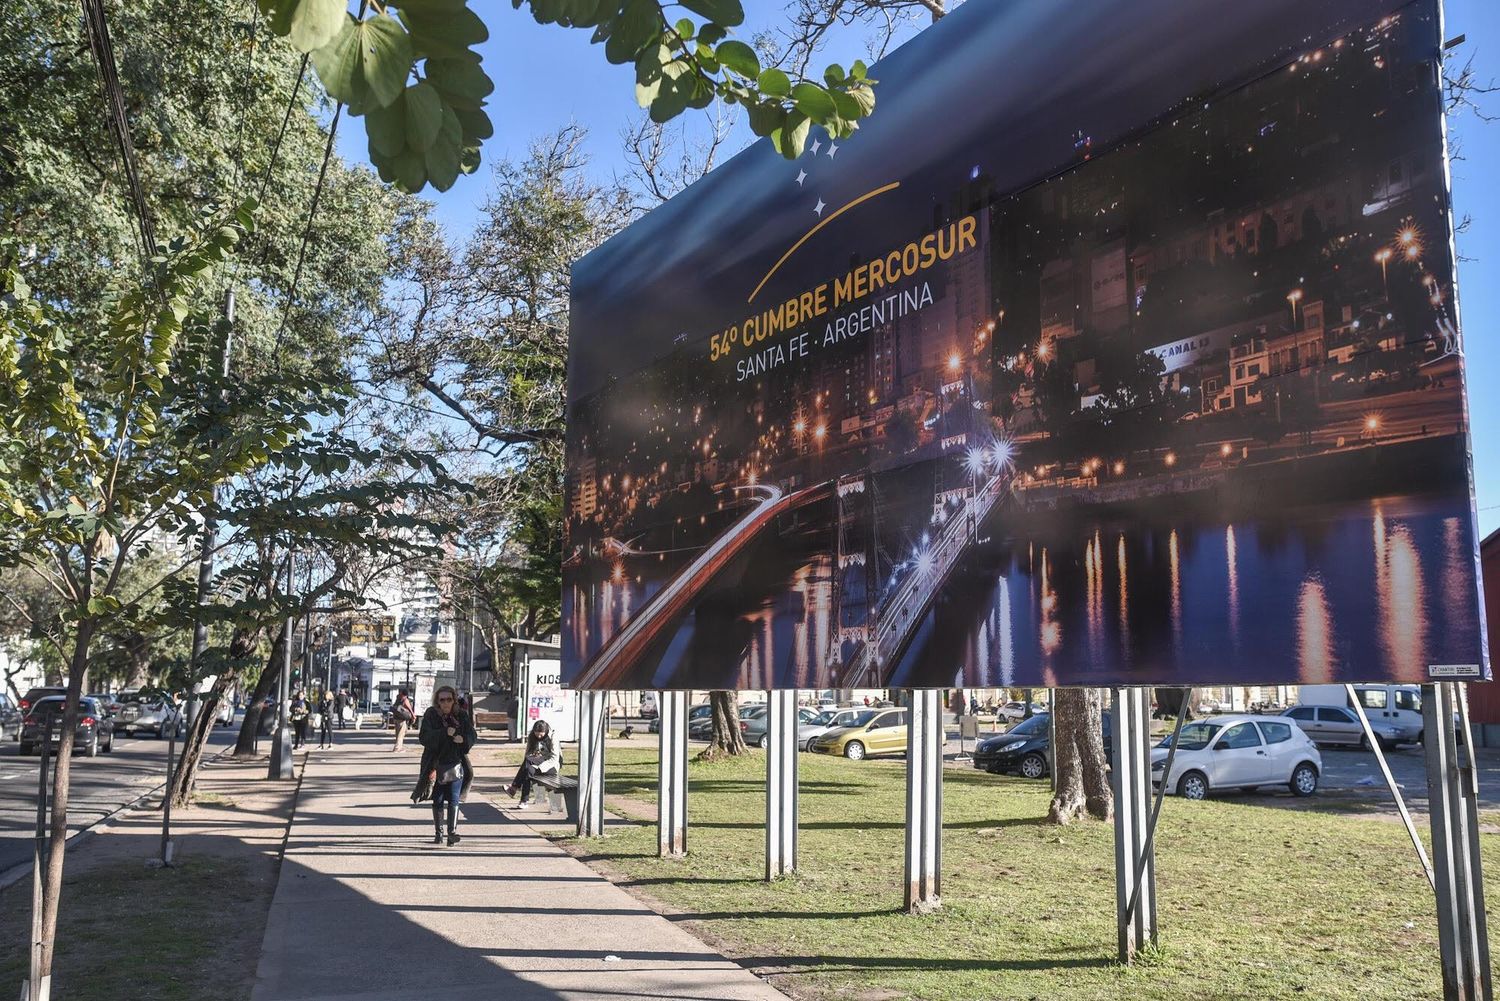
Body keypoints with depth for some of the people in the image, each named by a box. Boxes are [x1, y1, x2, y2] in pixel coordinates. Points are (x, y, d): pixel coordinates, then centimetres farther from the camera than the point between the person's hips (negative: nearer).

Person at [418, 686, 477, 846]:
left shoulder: (461, 716, 1)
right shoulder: (431, 715, -5)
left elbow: (473, 736, 3)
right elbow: (424, 737, -16)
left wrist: (463, 739, -19)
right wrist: (445, 732, -25)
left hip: (456, 764, 1)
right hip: (436, 765, -1)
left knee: (454, 800, -3)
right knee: (437, 801, 9)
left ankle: (452, 832, -1)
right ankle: (438, 833, 20)